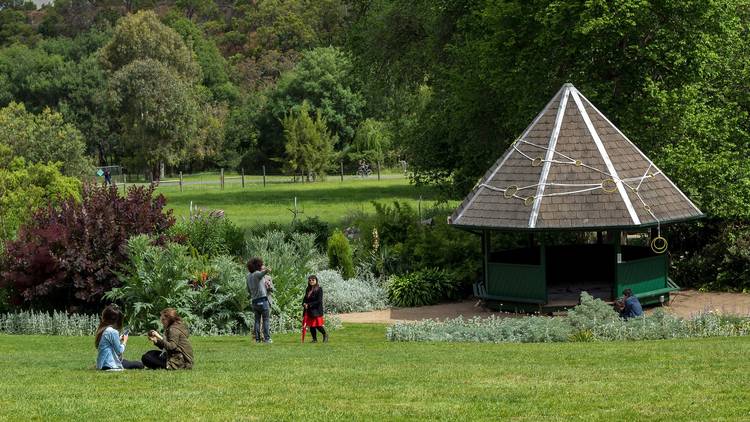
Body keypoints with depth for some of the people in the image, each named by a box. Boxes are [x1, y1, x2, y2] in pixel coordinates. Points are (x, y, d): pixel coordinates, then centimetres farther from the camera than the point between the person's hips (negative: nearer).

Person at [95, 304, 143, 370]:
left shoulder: (101, 330, 7)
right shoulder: (113, 332, -19)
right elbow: (120, 351, -13)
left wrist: (119, 339, 11)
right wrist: (124, 342, 3)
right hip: (111, 364, -9)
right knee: (139, 365, -3)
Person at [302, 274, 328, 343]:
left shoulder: (319, 289, -9)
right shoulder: (308, 289, 12)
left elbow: (319, 301, -14)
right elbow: (305, 298, 17)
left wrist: (309, 305, -16)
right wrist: (304, 304, -6)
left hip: (316, 310, -6)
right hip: (308, 310, 6)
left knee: (318, 325, -9)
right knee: (311, 325, 5)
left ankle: (325, 335, 15)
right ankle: (314, 339, 16)